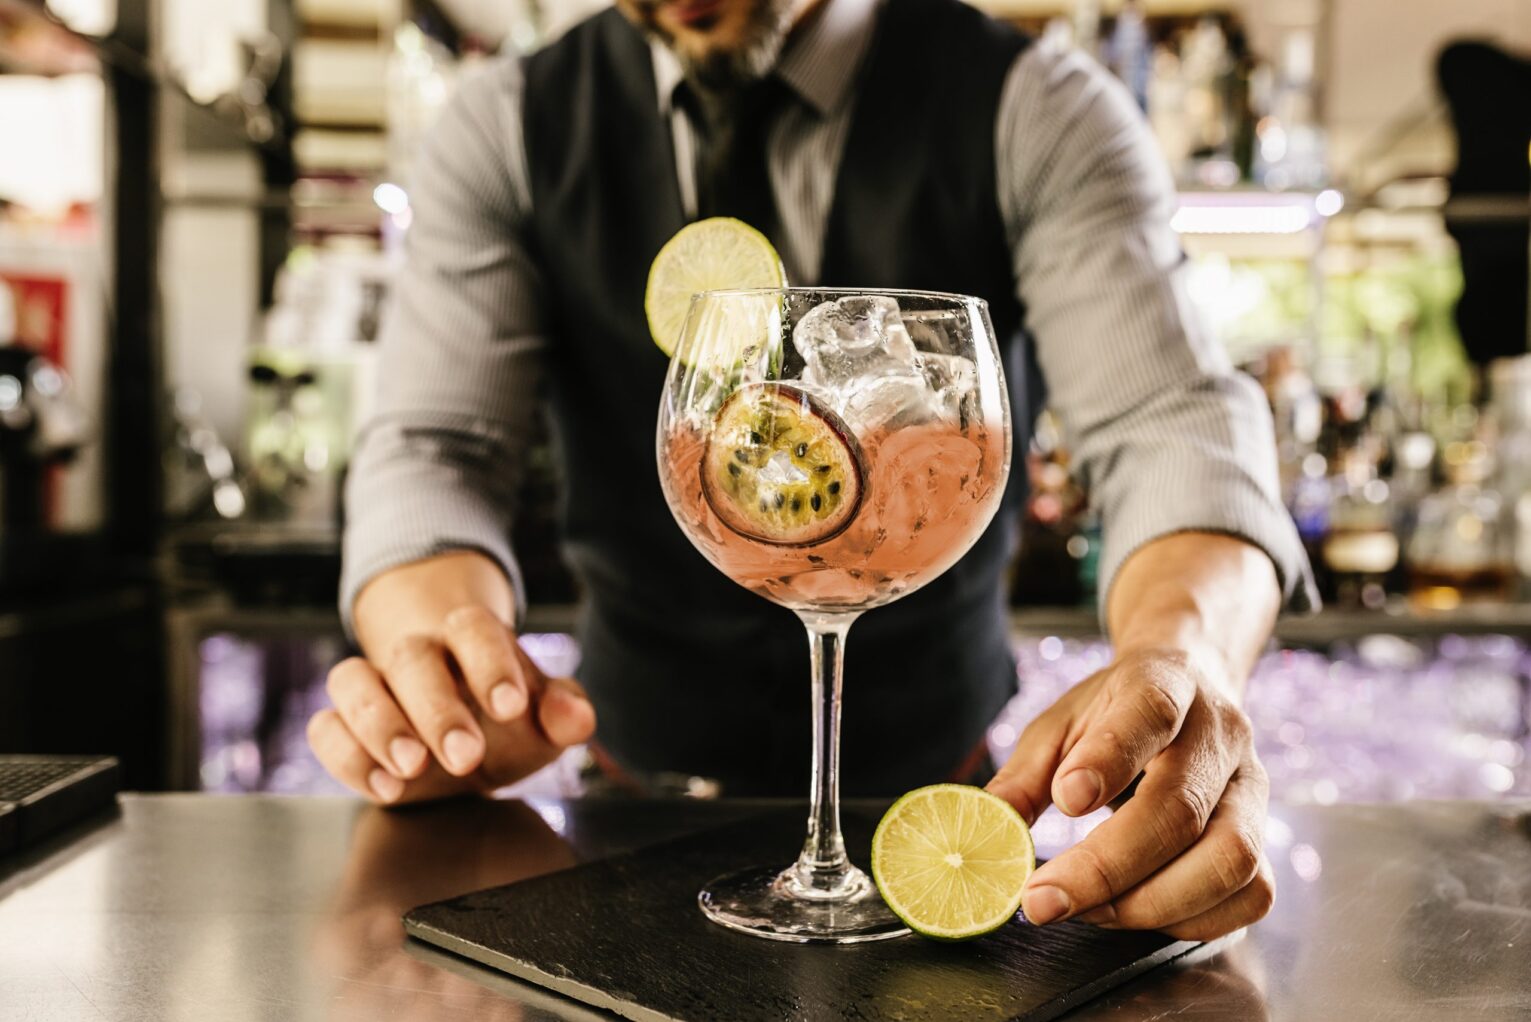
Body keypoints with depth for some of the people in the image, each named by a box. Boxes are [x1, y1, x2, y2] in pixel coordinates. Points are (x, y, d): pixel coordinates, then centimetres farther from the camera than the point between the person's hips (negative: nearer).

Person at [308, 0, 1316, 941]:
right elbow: (433, 450, -12)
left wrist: (1187, 655, -42)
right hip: (639, 777, 1)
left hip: (939, 779, 0)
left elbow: (1171, 427, -20)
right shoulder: (506, 134, -3)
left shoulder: (1037, 113, -8)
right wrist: (455, 656, -35)